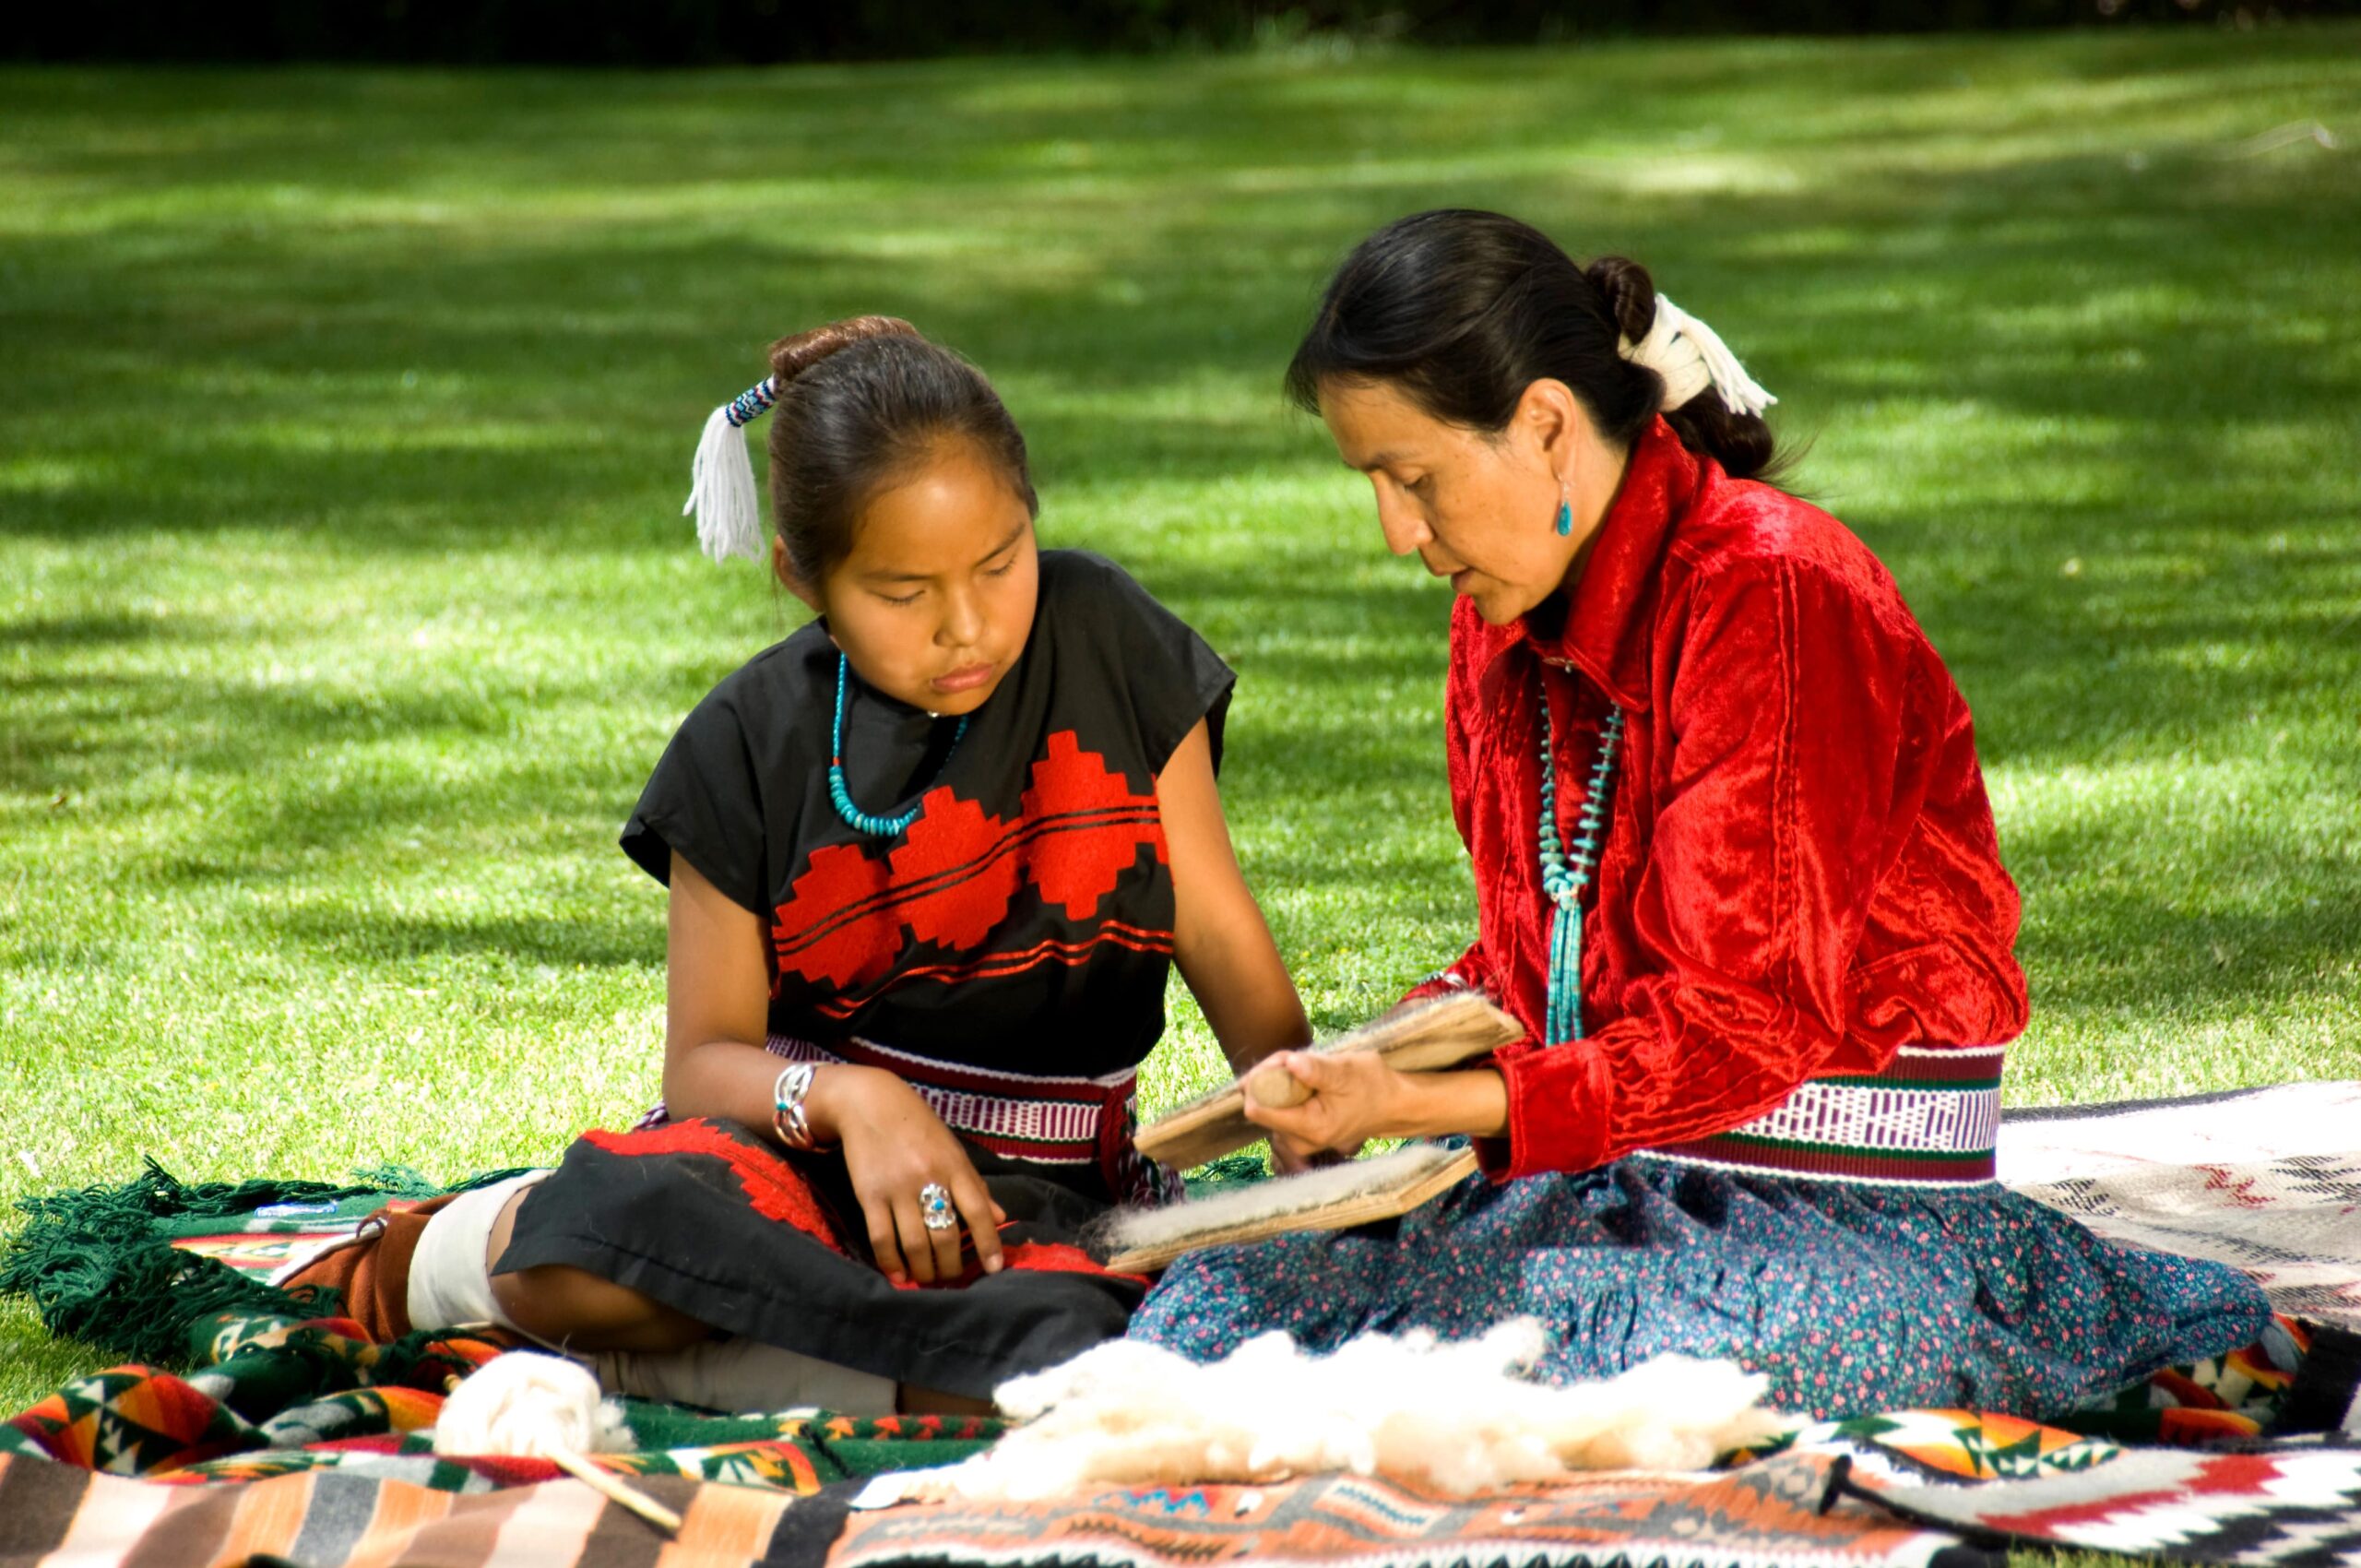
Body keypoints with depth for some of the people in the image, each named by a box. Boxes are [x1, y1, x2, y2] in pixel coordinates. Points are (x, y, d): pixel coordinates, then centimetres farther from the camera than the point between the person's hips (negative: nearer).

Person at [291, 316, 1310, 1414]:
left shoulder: (1104, 642, 1)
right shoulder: (750, 748, -1)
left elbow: (1223, 942, 5)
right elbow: (704, 1059, 0)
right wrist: (844, 1097, -22)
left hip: (1034, 1194, 1)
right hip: (799, 1155, -1)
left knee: (1069, 1367, -38)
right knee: (601, 1223, -39)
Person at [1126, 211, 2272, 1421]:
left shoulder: (1772, 594, -16)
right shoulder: (1503, 622, 11)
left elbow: (1748, 1020, -19)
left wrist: (1425, 1105, -23)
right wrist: (1391, 1052, -3)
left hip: (1847, 1212, -8)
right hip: (1609, 1179, 9)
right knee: (1207, 1304, -13)